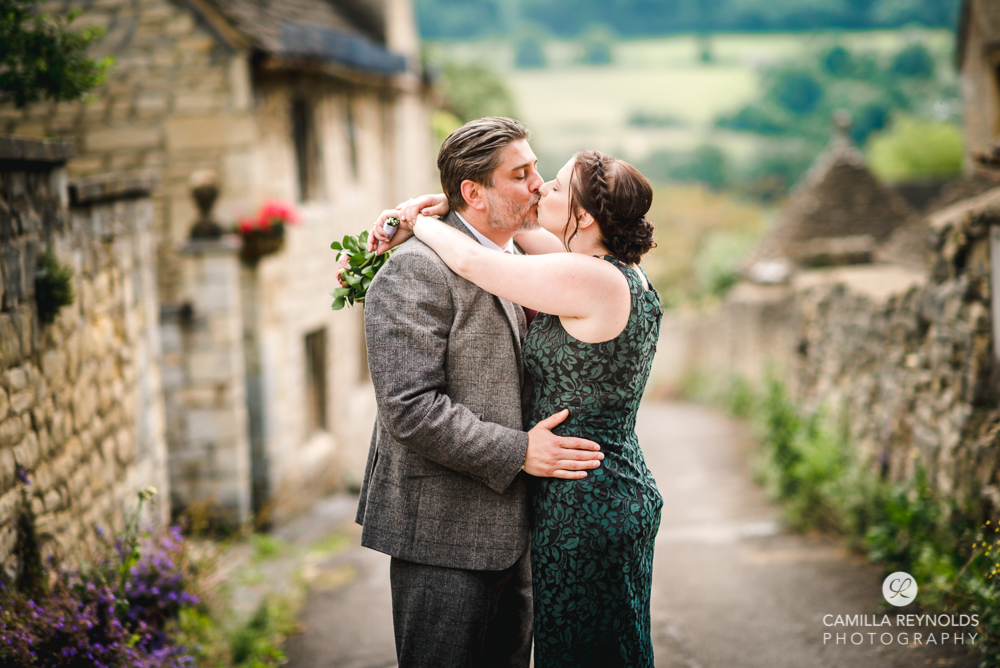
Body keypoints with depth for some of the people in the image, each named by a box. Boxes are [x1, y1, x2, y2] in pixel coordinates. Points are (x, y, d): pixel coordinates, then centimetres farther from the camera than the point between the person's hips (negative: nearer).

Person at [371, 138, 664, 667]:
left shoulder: (590, 281, -21)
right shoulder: (627, 275, 7)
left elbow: (472, 261, -18)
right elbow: (532, 236, 19)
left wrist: (417, 220, 1)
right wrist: (450, 203, 9)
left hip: (584, 505, -9)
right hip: (628, 493, 9)